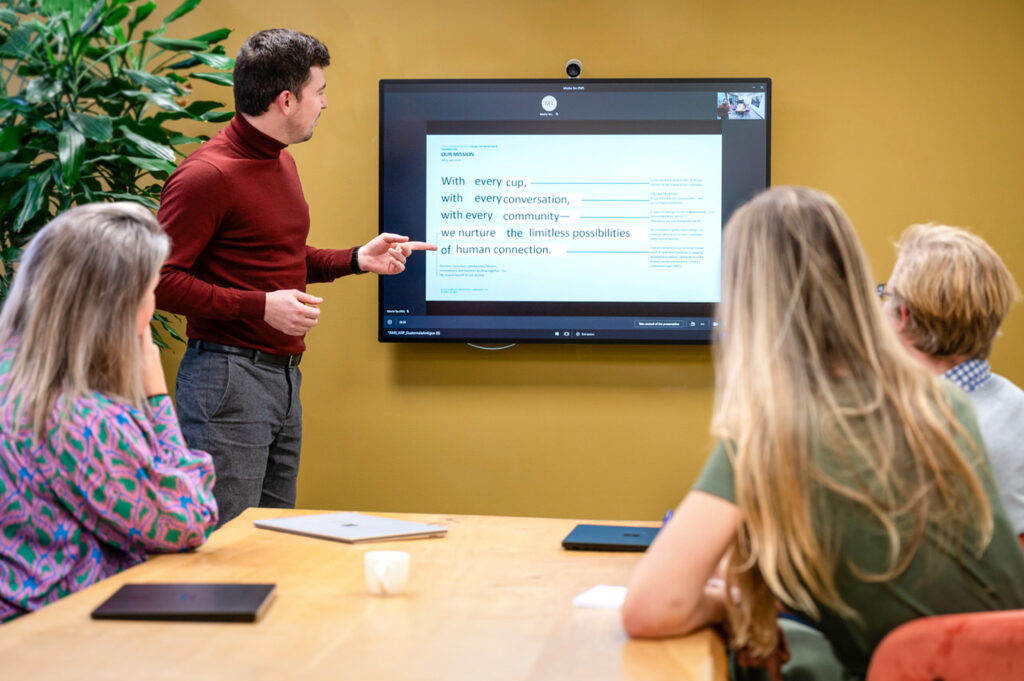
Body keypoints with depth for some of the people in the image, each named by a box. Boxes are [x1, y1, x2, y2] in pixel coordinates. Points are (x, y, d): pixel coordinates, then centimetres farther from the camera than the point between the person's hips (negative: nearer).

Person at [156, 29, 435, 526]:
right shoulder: (206, 176, -15)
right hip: (228, 375, -9)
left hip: (284, 374, 9)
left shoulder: (281, 163, 15)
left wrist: (358, 259, 13)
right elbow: (160, 280, -19)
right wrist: (260, 306, -21)